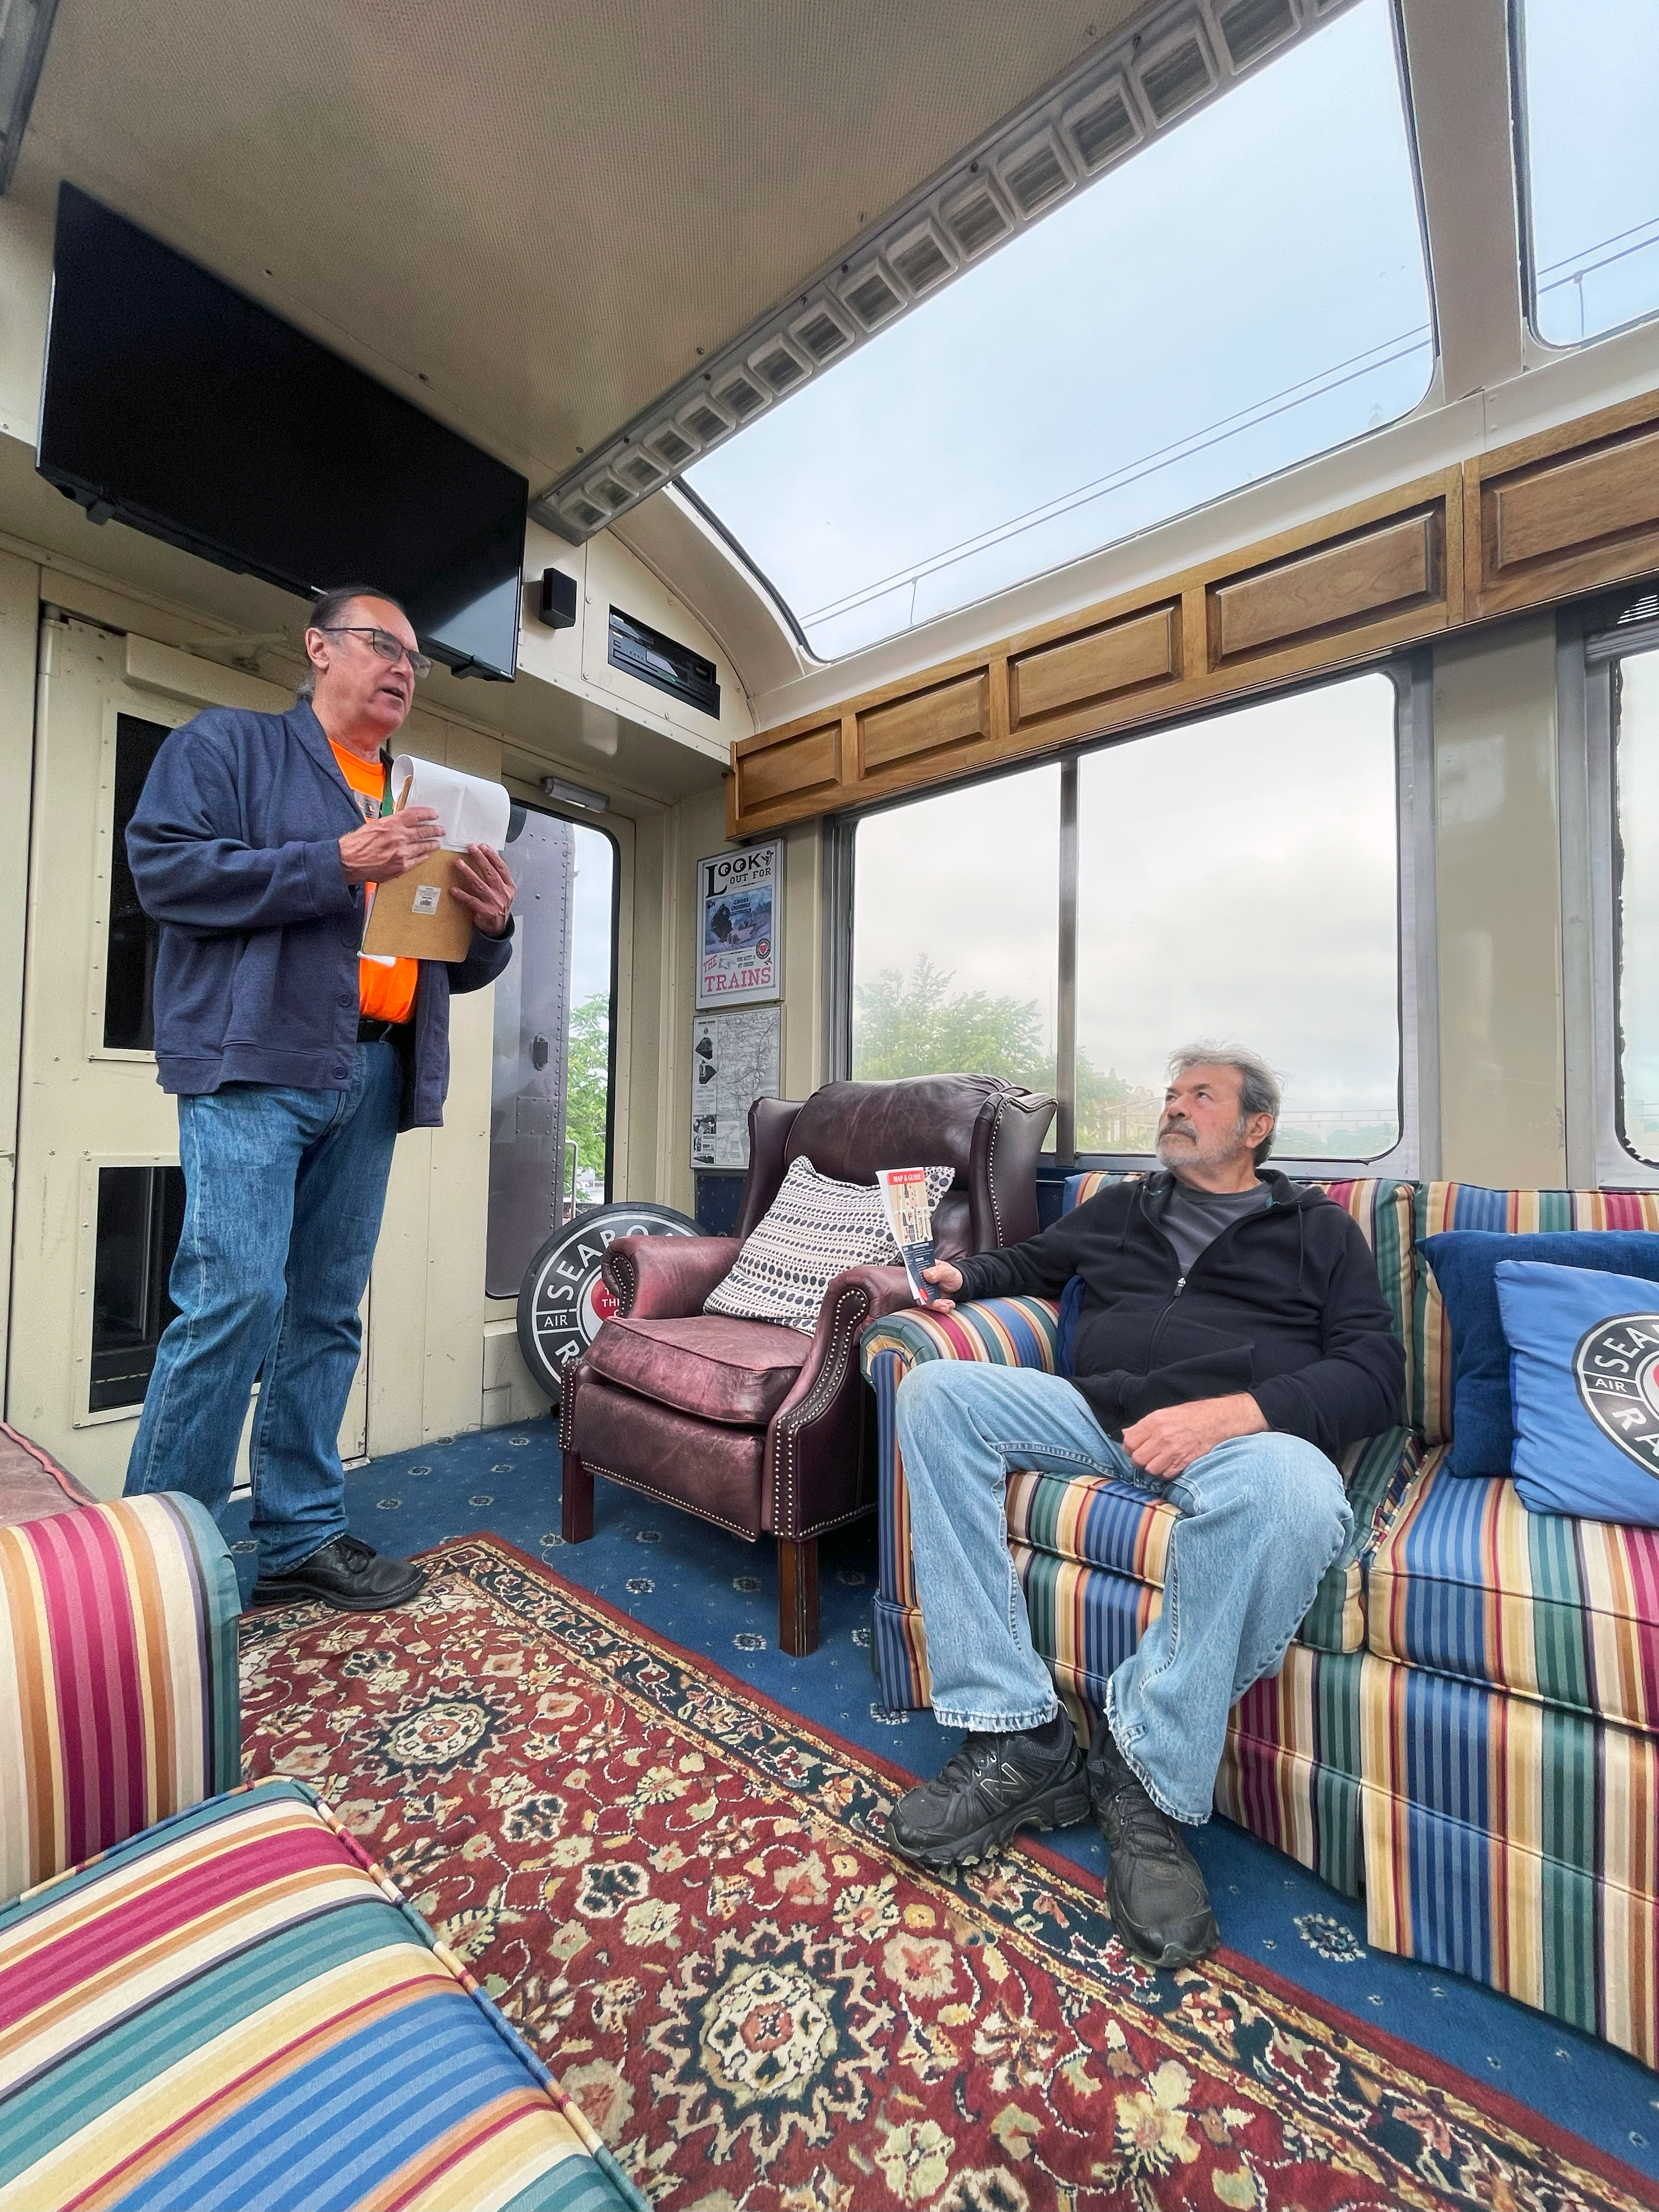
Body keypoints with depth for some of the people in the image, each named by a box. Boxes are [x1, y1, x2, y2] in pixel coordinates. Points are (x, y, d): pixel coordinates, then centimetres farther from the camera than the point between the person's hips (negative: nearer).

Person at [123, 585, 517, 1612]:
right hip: (256, 1066, -5)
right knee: (236, 1296, -11)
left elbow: (454, 967, 24)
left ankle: (303, 1536, 18)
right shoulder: (230, 742, 10)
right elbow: (164, 865, -6)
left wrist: (493, 926, 1)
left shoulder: (421, 803, 26)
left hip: (374, 1081, 6)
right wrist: (339, 863, -13)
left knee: (329, 1312, 7)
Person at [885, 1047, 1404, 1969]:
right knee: (934, 1390, -19)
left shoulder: (1320, 1229, 16)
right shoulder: (1120, 1208, 27)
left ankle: (1148, 1777, -18)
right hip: (1097, 1414, 4)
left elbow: (1375, 1374, 3)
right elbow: (1029, 1261, 36)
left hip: (1241, 1435, -3)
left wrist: (1236, 1412, -16)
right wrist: (962, 1276, 11)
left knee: (1295, 1489, -39)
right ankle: (1020, 1740, -18)